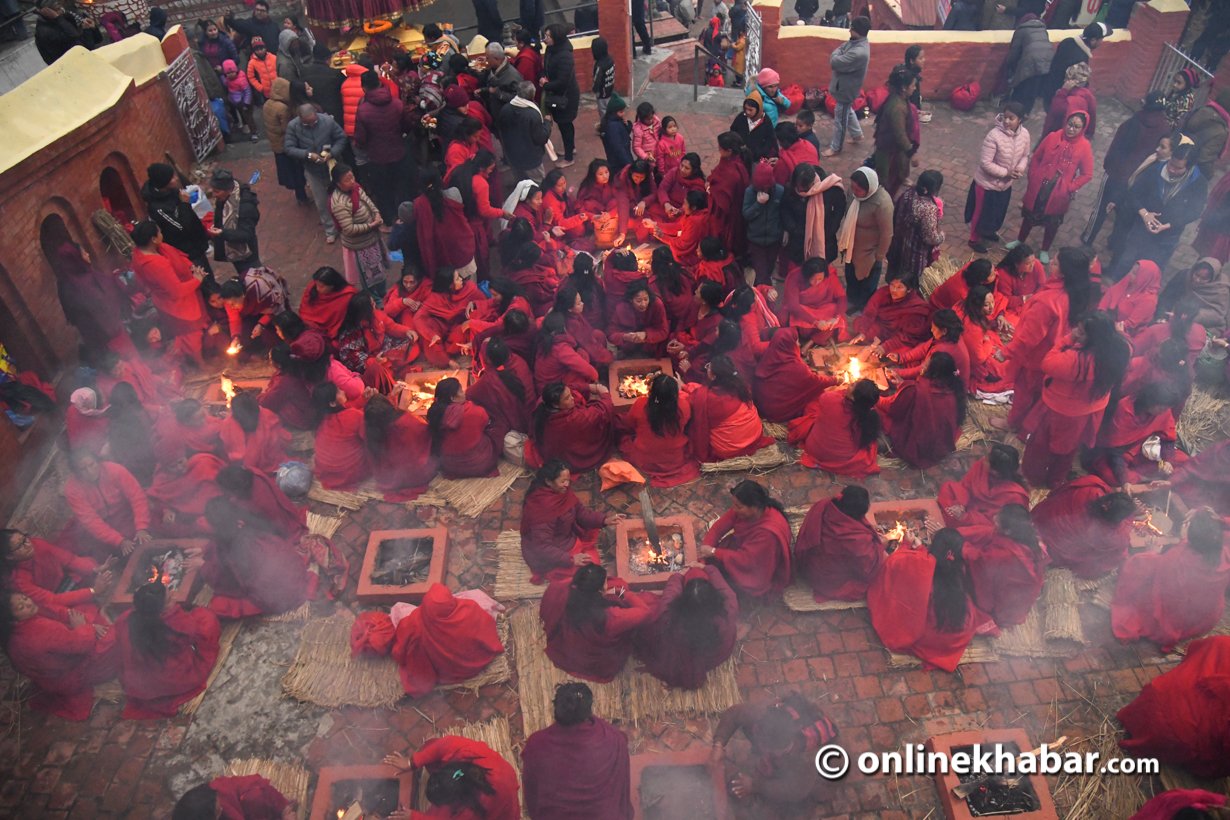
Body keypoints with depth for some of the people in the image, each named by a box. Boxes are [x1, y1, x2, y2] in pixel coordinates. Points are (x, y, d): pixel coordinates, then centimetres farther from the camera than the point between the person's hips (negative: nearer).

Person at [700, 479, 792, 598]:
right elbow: (720, 526, -12)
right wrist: (707, 549, -24)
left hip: (761, 575, -6)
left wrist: (714, 552, -30)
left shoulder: (769, 531, -37)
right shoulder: (743, 508, -18)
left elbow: (746, 560, -33)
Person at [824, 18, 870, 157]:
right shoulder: (856, 41, -4)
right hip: (845, 85, 10)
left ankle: (836, 148, 22)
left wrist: (836, 55, -13)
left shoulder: (859, 52, -36)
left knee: (840, 118, 6)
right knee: (848, 111, 29)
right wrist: (838, 54, -9)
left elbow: (835, 62, -31)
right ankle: (857, 134, 48)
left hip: (846, 88, -10)